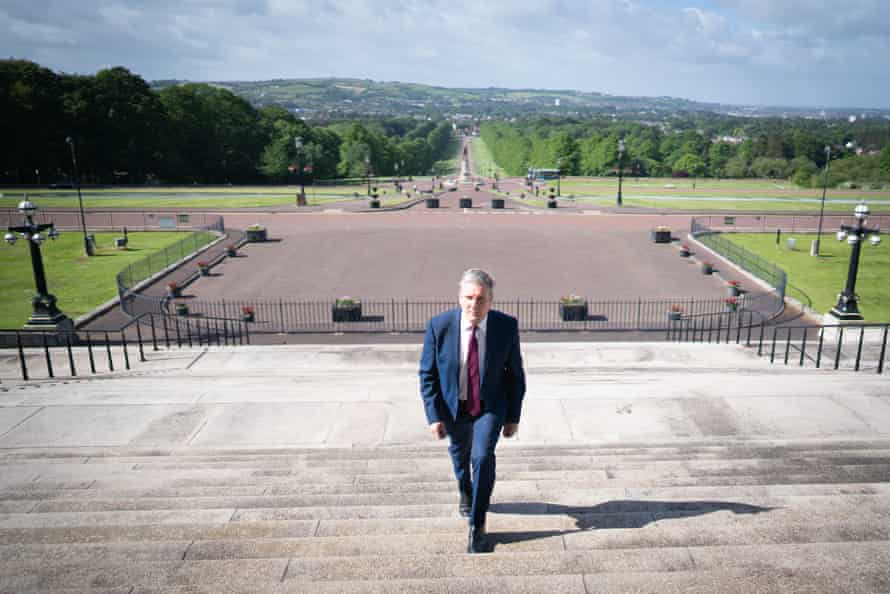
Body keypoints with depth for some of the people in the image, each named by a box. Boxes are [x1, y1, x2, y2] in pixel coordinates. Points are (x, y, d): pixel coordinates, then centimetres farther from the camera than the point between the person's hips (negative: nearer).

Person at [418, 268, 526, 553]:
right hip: (452, 407, 2)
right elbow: (427, 374, -13)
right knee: (460, 455, 24)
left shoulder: (507, 326, -21)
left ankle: (477, 526, -1)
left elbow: (515, 373, -8)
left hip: (490, 407, -1)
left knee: (483, 457, -20)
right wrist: (434, 416, -17)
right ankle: (466, 493, 58)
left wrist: (513, 416, -5)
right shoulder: (439, 325, -23)